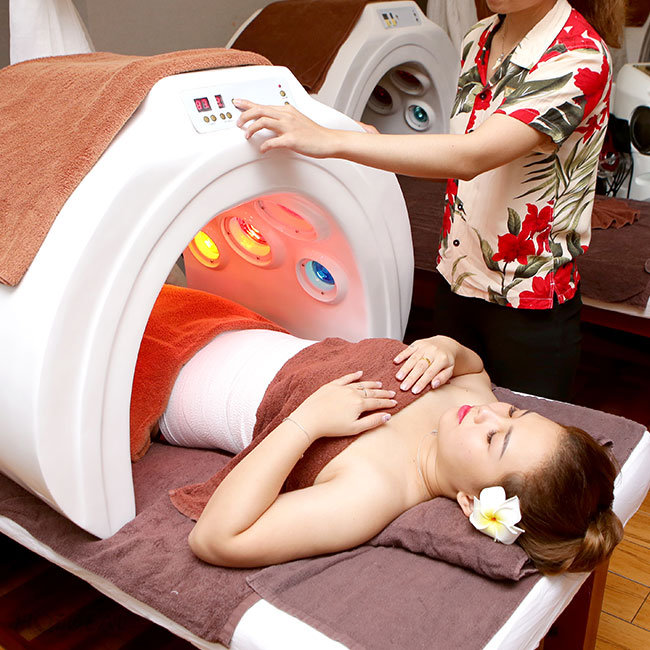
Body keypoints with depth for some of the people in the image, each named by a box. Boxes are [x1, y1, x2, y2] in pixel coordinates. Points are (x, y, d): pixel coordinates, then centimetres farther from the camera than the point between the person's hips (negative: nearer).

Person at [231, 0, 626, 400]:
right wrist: (374, 142, 0)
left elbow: (471, 156, -33)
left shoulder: (579, 57, -19)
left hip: (530, 307, -7)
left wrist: (330, 141, -36)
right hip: (459, 282, 7)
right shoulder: (477, 41, 6)